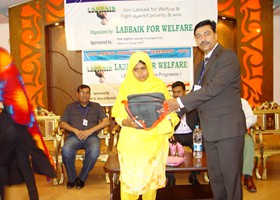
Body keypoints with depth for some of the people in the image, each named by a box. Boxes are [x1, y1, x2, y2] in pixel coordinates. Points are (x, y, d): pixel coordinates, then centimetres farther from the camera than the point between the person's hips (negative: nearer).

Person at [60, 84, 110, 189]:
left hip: (91, 136, 0)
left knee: (94, 151, -35)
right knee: (66, 150, -33)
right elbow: (62, 123, 12)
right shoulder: (70, 107, 20)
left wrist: (90, 130, -8)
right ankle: (71, 178, -8)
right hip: (74, 136, 1)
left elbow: (106, 121, 5)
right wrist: (75, 130, -7)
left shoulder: (96, 106, 18)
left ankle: (82, 178, -11)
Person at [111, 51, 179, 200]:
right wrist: (128, 123, -18)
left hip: (154, 140, 0)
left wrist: (156, 121, -15)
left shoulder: (159, 86, 2)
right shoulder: (126, 86, 3)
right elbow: (118, 115, 2)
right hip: (131, 141, 0)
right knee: (129, 177, 0)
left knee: (151, 175, 8)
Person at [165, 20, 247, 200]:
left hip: (228, 128, -8)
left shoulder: (228, 56, -9)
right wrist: (175, 109, 7)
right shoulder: (201, 66, 18)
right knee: (215, 178, 14)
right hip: (210, 131, 8)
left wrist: (180, 102, -19)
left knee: (231, 178, 0)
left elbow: (213, 88, -20)